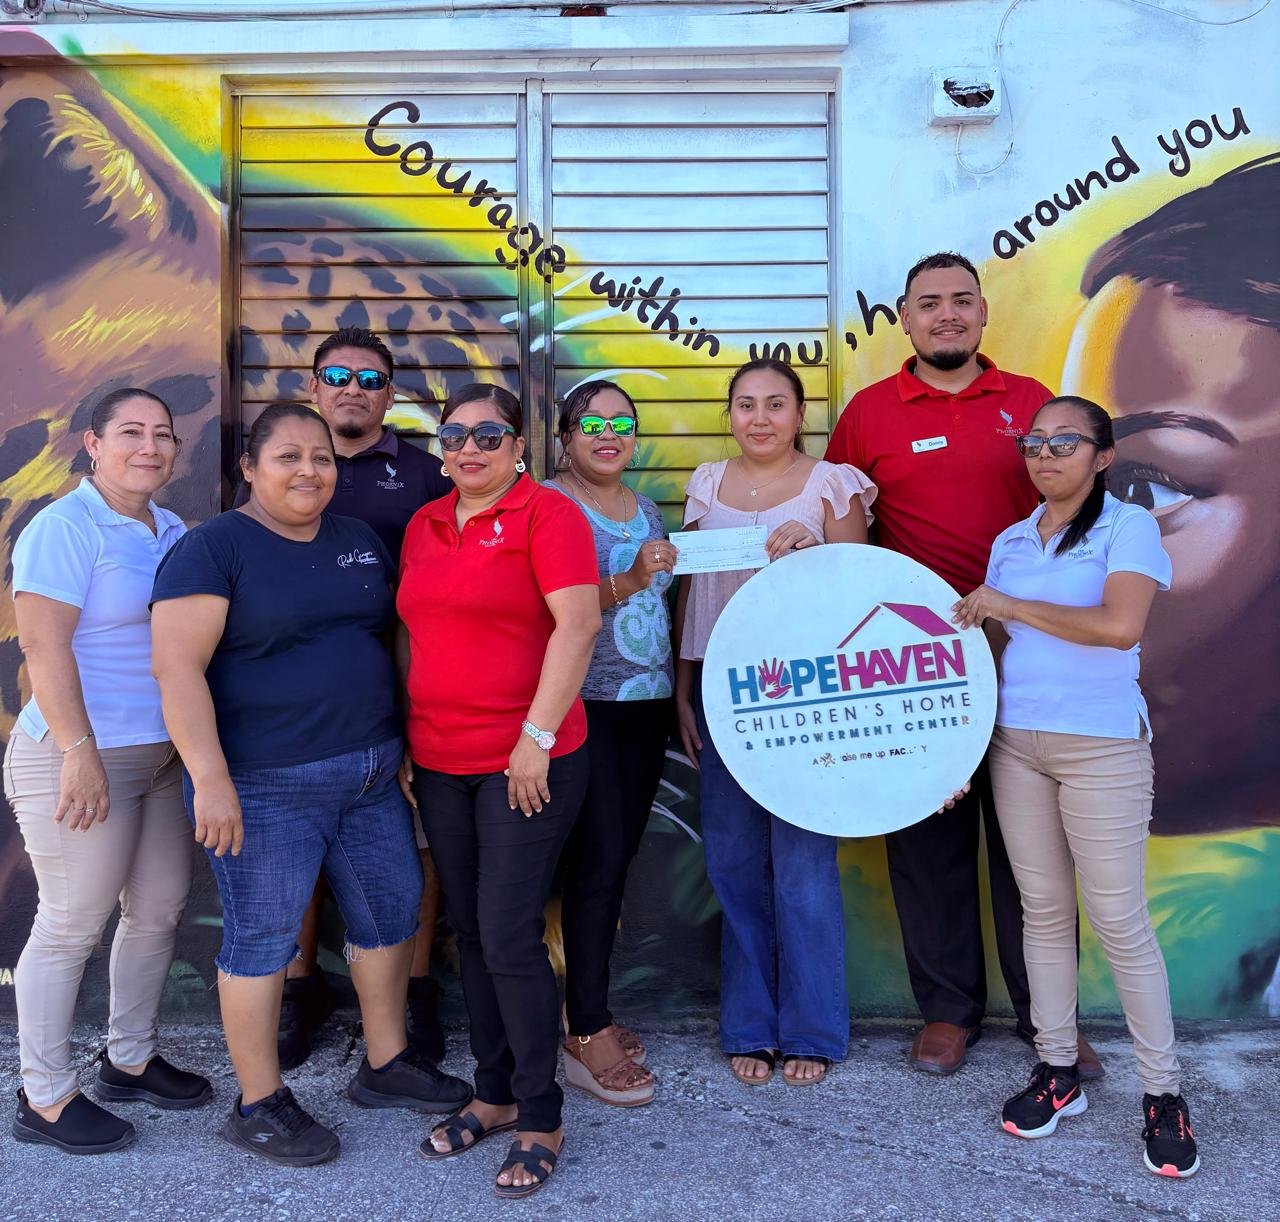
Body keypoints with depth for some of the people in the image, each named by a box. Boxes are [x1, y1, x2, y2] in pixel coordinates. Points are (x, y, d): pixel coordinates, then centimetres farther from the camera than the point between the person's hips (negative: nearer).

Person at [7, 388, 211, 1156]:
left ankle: (131, 1060, 32)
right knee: (72, 925, 2)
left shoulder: (173, 531, 11)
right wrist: (80, 753, -22)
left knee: (161, 910, 14)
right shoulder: (65, 528, -12)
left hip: (164, 756, 8)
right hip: (82, 759, -8)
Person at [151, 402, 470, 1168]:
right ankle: (260, 1105, 21)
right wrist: (210, 779, -22)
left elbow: (396, 636, 17)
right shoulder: (214, 548, -8)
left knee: (391, 911, 14)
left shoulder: (362, 542, 10)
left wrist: (409, 742, 12)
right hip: (266, 787, -7)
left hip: (373, 775, 7)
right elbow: (178, 667, -15)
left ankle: (387, 1065, 33)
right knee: (263, 937, 4)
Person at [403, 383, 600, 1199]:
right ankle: (494, 1095, 30)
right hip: (439, 764, 7)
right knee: (471, 934, 14)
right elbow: (410, 636, 17)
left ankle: (541, 1120, 13)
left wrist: (535, 739, -19)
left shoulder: (547, 514, -7)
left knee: (510, 939, -5)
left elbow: (578, 624, -16)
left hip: (528, 763, -6)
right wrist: (402, 739, 13)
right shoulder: (424, 526, 13)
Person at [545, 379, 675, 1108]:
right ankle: (588, 1036, 4)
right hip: (583, 705, -6)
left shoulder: (648, 511, 15)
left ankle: (589, 1011, 23)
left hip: (646, 704, 7)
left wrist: (681, 693, 15)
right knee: (599, 856, -7)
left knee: (618, 857, 10)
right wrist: (630, 581, -26)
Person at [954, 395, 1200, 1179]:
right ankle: (1058, 1070, 21)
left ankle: (1164, 1093, 12)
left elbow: (1122, 625, -20)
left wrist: (1010, 607, -13)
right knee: (1043, 907, 10)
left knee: (1119, 918, -1)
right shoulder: (1010, 541, 13)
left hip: (1102, 746, -5)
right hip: (1015, 741, 5)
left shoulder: (1129, 526, -4)